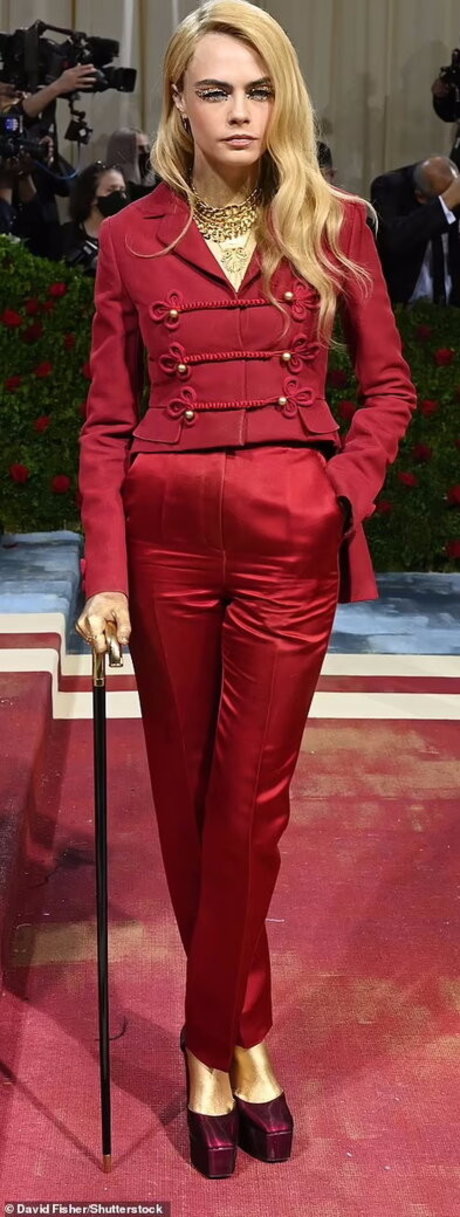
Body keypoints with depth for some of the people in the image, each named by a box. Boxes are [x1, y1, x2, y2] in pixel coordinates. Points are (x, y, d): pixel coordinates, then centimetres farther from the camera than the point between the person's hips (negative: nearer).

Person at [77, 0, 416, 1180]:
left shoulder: (335, 224, 3)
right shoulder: (131, 239, 3)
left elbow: (390, 384, 9)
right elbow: (107, 420, 1)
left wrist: (345, 495, -6)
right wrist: (105, 576, -6)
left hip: (289, 533, -1)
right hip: (166, 529, 1)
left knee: (250, 798, 2)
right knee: (186, 793, 8)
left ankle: (214, 1045, 21)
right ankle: (243, 1037, 28)